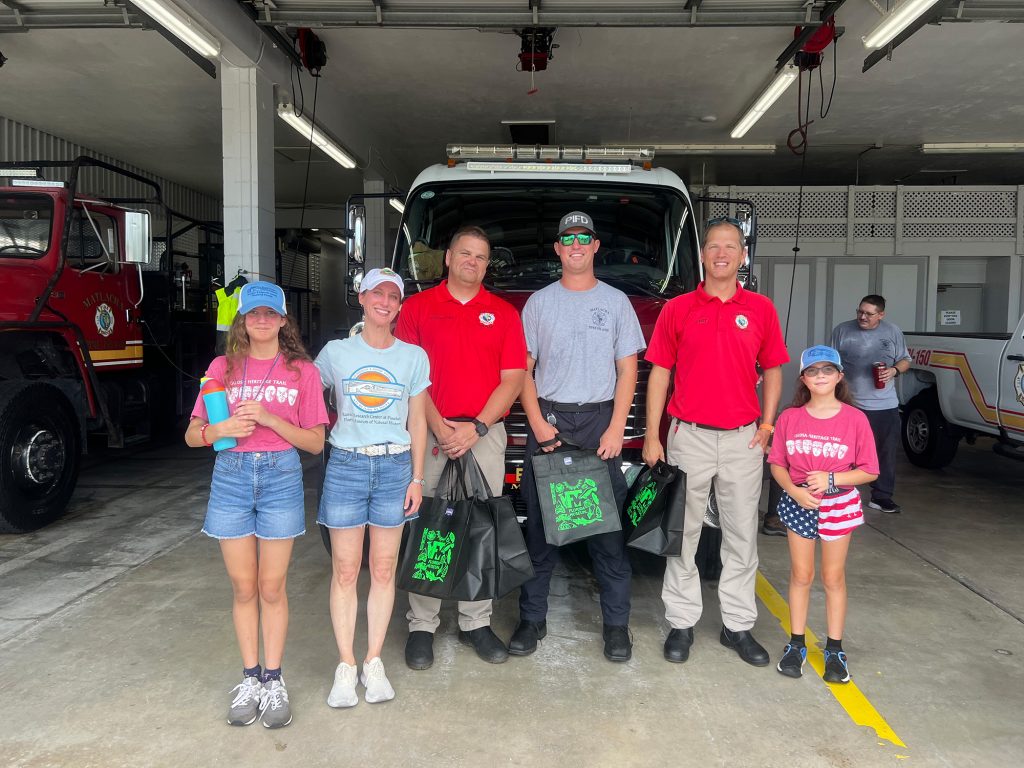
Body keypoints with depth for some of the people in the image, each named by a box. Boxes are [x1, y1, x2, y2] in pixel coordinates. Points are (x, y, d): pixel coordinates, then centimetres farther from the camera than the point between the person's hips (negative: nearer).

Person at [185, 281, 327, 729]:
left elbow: (315, 443, -2)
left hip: (281, 476, -1)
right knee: (243, 587, 9)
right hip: (231, 476, 2)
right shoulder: (223, 367, 5)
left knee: (272, 587, 6)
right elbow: (193, 436, 7)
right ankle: (250, 679, 23)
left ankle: (274, 682, 19)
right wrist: (222, 429, -14)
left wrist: (270, 419, -15)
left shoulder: (302, 371, 1)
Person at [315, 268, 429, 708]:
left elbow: (417, 422, 7)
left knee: (383, 571, 7)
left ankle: (374, 663, 19)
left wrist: (416, 478, 3)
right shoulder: (336, 352, 4)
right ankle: (345, 666, 15)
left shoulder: (413, 357, 5)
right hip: (346, 466, 0)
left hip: (395, 468, 1)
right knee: (345, 572, 3)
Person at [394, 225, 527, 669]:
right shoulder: (417, 308, 7)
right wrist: (438, 427, -11)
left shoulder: (503, 312, 10)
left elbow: (513, 378, 3)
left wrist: (477, 427, -8)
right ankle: (422, 625, 13)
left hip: (485, 432, 1)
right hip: (429, 431, -1)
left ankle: (476, 622, 18)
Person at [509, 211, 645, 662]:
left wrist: (616, 430, -6)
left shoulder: (616, 302, 8)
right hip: (547, 419, 1)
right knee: (539, 525, 4)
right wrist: (538, 423, -7)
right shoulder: (539, 302, 9)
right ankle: (532, 618, 15)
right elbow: (523, 369, 6)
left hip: (599, 421, 0)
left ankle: (616, 623, 11)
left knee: (608, 526, 0)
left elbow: (627, 370, 4)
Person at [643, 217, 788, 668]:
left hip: (743, 439, 2)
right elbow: (659, 373, 1)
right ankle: (681, 622, 19)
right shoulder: (678, 309, 1)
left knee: (742, 535, 9)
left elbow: (772, 371, 11)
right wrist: (652, 437, -3)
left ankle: (738, 625, 22)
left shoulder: (761, 309, 5)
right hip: (689, 437, -1)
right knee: (682, 532, 6)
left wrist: (767, 425, -1)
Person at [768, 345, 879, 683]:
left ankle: (835, 650, 23)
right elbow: (777, 465, 0)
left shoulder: (855, 419, -10)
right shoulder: (789, 418, -5)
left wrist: (831, 479, -20)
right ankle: (796, 645, 23)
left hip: (839, 505, -1)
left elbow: (869, 471, -7)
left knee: (833, 577, 10)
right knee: (800, 575, 10)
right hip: (798, 504, 1)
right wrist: (794, 491, -17)